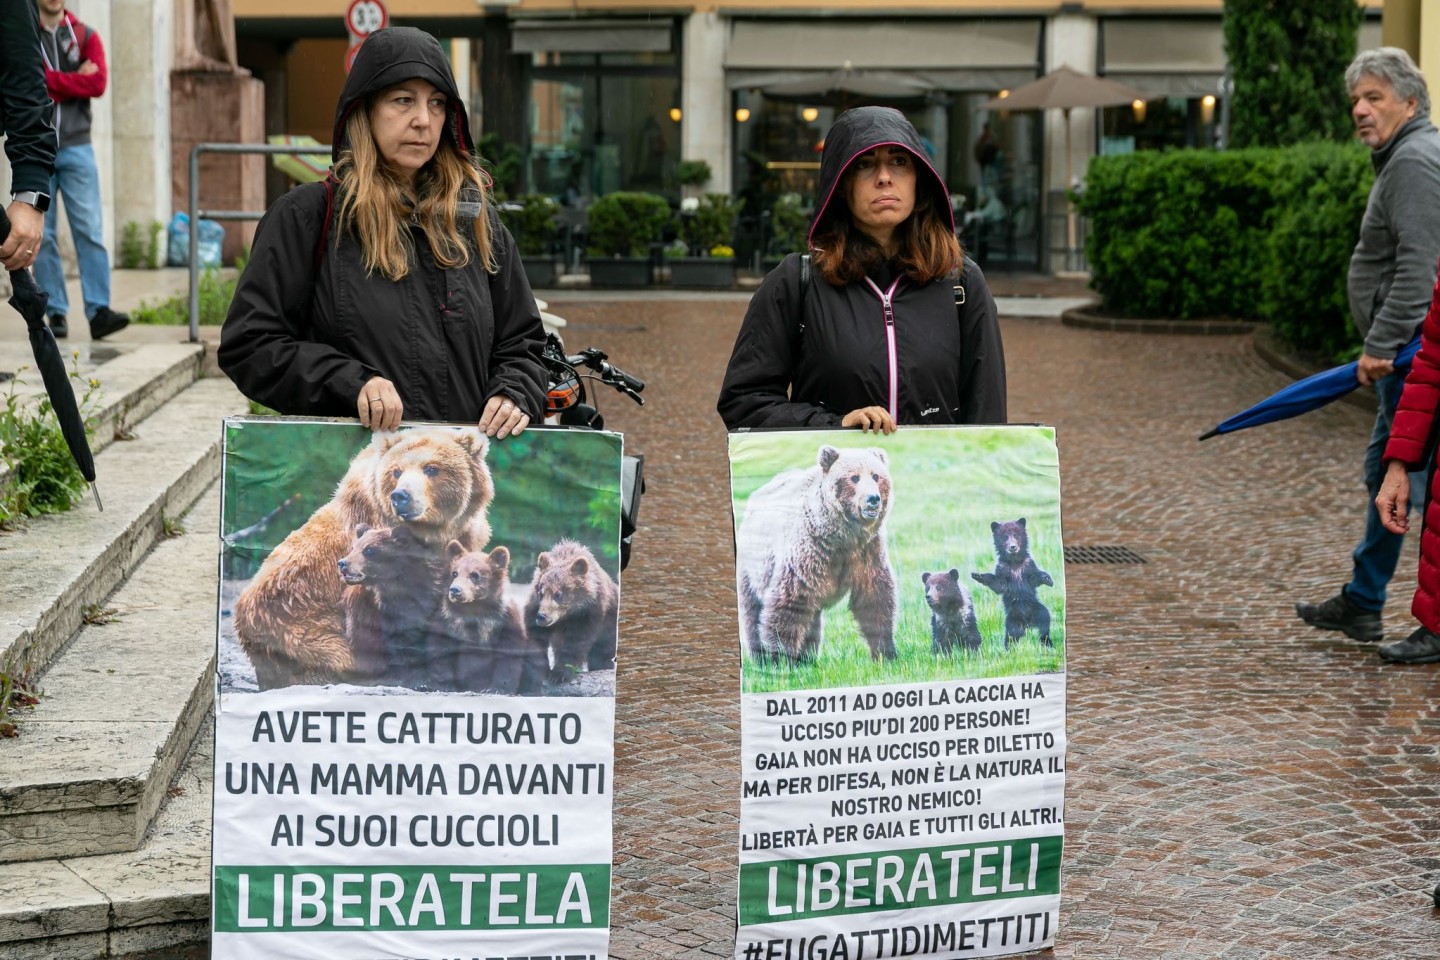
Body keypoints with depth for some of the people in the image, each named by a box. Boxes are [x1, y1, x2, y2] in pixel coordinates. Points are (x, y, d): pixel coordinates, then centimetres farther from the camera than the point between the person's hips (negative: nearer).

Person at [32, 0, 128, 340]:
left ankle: (99, 312, -10)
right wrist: (75, 79, -7)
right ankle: (56, 313, 5)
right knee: (42, 235, 1)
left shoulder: (86, 37, 8)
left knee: (90, 231, -7)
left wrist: (50, 81, -8)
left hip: (76, 148, 0)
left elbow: (97, 83, -6)